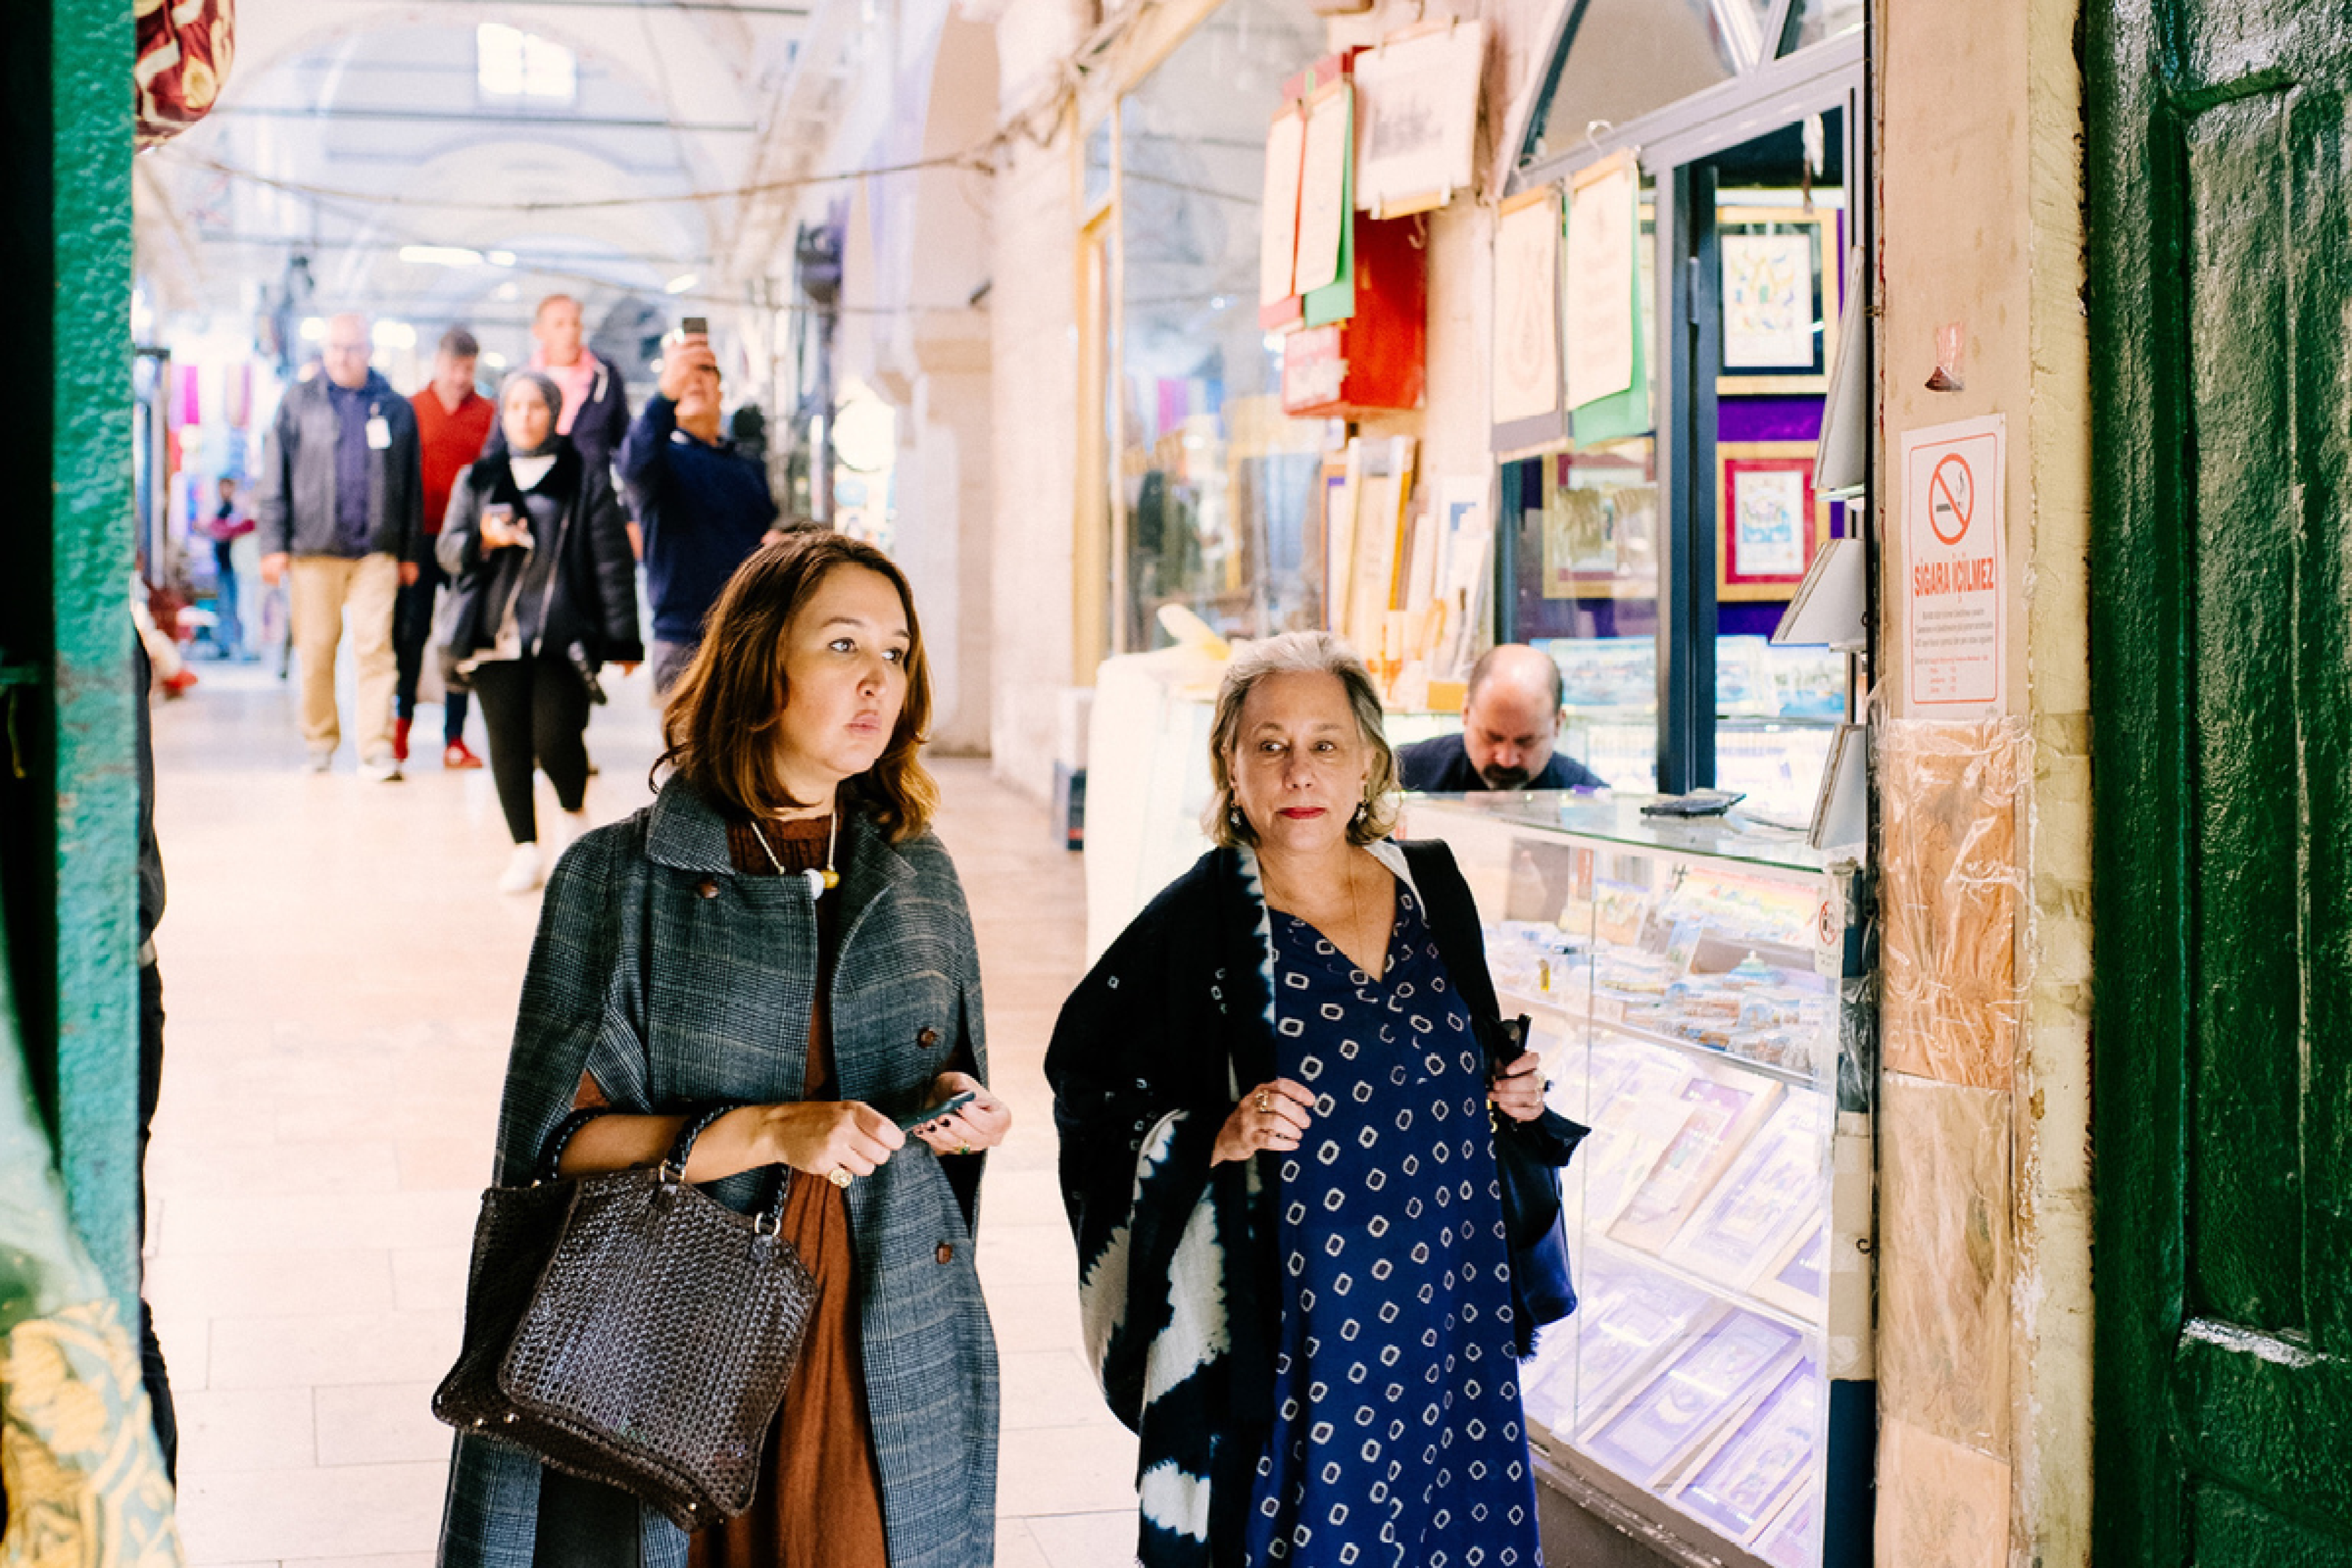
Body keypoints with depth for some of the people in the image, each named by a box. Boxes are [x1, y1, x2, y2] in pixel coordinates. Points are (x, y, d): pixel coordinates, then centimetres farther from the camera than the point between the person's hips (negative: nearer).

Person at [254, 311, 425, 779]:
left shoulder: (395, 408, 9)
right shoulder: (298, 402, 7)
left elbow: (412, 485, 12)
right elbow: (275, 476, 6)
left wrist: (411, 552, 10)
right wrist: (273, 544, 0)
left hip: (377, 551, 0)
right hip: (314, 547, 0)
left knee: (376, 648, -8)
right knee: (316, 649, 4)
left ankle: (377, 750, -8)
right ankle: (320, 740, 19)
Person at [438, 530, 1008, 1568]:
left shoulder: (918, 875, 8)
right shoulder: (622, 877, -5)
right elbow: (560, 1142, -8)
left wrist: (959, 1118, -3)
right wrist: (766, 1132, -19)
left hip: (894, 1369, 3)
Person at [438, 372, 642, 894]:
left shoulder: (585, 480, 6)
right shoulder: (478, 480, 15)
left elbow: (612, 563, 4)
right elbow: (449, 549, 12)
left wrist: (622, 640, 0)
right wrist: (484, 539, -11)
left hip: (562, 636, -3)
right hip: (494, 633, 3)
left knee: (555, 741, -11)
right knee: (508, 743, -1)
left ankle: (575, 813, 20)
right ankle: (525, 849, 10)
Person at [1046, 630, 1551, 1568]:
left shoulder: (1431, 886, 6)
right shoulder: (1199, 920, -9)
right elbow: (1087, 1085, -5)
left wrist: (1506, 1087, 2)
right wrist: (1216, 1138, -18)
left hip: (1442, 1310, 4)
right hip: (1289, 1333, -4)